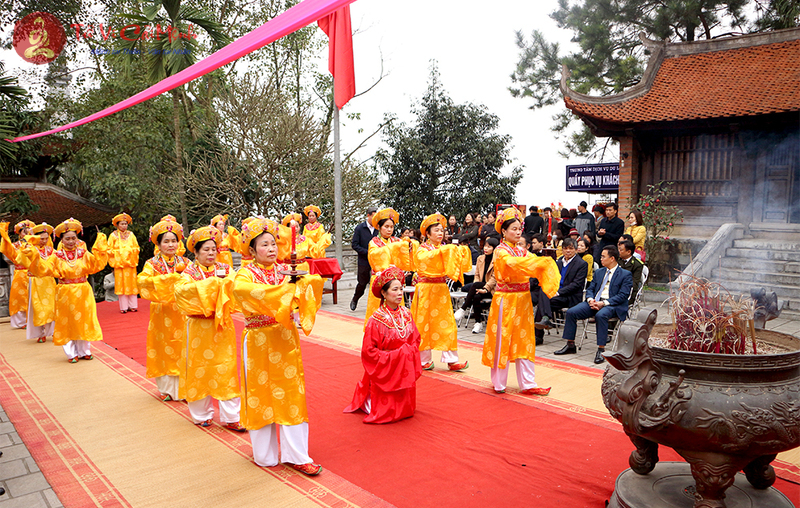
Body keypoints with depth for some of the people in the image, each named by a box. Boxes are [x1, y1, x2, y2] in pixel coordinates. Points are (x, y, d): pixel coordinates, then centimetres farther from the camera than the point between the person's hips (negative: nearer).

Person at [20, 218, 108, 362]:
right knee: (68, 324, 5)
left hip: (83, 293, 1)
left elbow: (97, 264, -11)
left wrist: (100, 248, -15)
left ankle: (84, 351, 22)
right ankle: (72, 354, 17)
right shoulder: (57, 257, -2)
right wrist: (33, 254, -20)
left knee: (83, 322, 9)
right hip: (65, 294, -1)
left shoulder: (84, 254, 1)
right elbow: (43, 268, -12)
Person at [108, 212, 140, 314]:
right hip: (119, 263, -2)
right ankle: (124, 307, 0)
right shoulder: (113, 235, 4)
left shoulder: (131, 235, 11)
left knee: (132, 284, 1)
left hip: (130, 263, 2)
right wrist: (118, 252, -8)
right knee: (121, 284, -3)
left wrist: (131, 250, -2)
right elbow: (109, 250, 4)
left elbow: (136, 248, 13)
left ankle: (132, 305, 5)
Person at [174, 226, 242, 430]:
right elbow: (181, 290, -22)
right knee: (200, 369, 7)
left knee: (226, 369, 1)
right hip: (199, 327, -1)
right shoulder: (190, 272, -1)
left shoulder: (225, 269, 6)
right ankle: (202, 414, 25)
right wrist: (211, 283, -25)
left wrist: (225, 282, -28)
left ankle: (230, 417, 8)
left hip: (222, 326, 1)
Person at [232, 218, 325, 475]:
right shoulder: (246, 274, -4)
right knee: (261, 394, 8)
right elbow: (241, 288, -27)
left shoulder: (286, 271, 6)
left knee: (291, 394, 4)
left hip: (286, 340, 3)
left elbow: (315, 281, -7)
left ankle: (296, 455, 14)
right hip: (259, 342, -3)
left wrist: (302, 280, -31)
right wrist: (285, 289, -34)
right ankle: (265, 454, 26)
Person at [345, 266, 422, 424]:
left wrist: (409, 354, -6)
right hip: (384, 371, -5)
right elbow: (368, 351, -14)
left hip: (405, 370, 5)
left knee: (404, 410, 13)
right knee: (386, 413, 1)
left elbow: (415, 340, 10)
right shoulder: (376, 319, -17)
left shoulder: (406, 314, 0)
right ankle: (366, 401, 25)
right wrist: (391, 357, -15)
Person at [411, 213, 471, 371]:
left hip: (441, 290, 5)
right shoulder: (421, 249, -1)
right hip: (426, 290, -5)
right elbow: (426, 258, -25)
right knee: (425, 324, 1)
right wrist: (442, 251, -30)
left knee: (446, 324, 1)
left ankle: (451, 360, 5)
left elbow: (456, 266, 3)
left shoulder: (445, 249, 14)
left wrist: (461, 252, -12)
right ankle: (424, 360, 13)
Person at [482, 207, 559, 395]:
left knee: (523, 341, 8)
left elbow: (532, 264, -1)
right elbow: (513, 263, -27)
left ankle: (527, 384, 13)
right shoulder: (500, 251, -8)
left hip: (523, 299, 7)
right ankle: (498, 383, 15)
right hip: (506, 300, -7)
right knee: (503, 340, 2)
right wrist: (539, 262, -34)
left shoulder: (522, 251, 13)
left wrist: (546, 264, -22)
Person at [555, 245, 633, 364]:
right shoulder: (599, 272, 22)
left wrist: (604, 303, -20)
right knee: (571, 312, -15)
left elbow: (623, 295, -9)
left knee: (600, 315, -39)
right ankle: (570, 345, -5)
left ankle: (601, 350, -31)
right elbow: (590, 289, 17)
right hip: (594, 302, 6)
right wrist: (590, 300, -8)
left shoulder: (626, 274, 2)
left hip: (612, 305, -6)